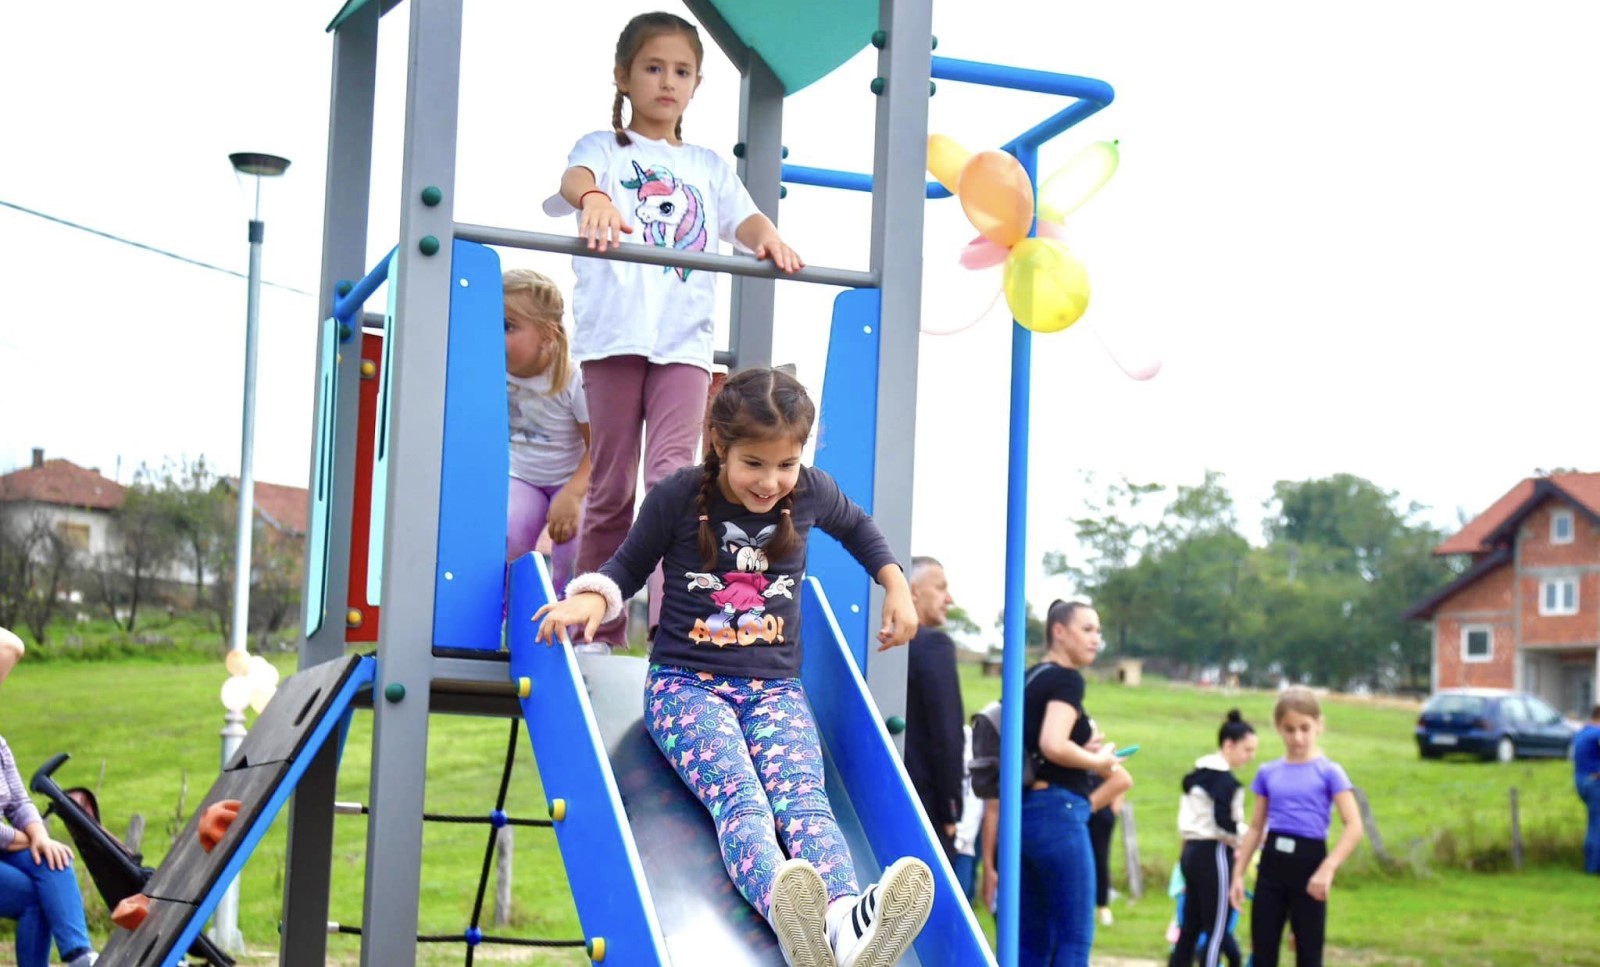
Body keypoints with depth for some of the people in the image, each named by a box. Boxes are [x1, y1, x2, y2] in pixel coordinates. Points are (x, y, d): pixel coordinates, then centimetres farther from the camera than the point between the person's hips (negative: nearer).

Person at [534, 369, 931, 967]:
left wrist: (895, 584, 17)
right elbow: (631, 564, 13)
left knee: (803, 796, -30)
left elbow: (857, 526, 28)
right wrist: (593, 597, -8)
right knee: (739, 795, -34)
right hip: (686, 684, -2)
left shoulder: (811, 493, 4)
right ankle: (786, 913, -64)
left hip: (775, 687, 2)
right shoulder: (677, 497, -4)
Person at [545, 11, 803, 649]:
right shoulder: (606, 147, 10)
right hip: (614, 333, -2)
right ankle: (597, 630, 10)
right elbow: (576, 178, -13)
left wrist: (768, 239, -20)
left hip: (684, 340, 2)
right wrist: (594, 200, -38)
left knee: (672, 475, -12)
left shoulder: (708, 166, 21)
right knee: (612, 485, 2)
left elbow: (744, 218, 6)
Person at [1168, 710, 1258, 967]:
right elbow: (1224, 821, -21)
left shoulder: (1200, 773, 16)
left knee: (1191, 926, 12)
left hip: (1192, 851, 9)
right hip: (1213, 854, -9)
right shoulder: (1224, 778, -14)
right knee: (1217, 930, -5)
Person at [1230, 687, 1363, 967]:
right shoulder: (1268, 773, 8)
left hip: (1309, 865, -3)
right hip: (1271, 866, 4)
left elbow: (1354, 827, -13)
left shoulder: (1329, 772, -4)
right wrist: (1238, 874, 8)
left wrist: (1328, 867, -24)